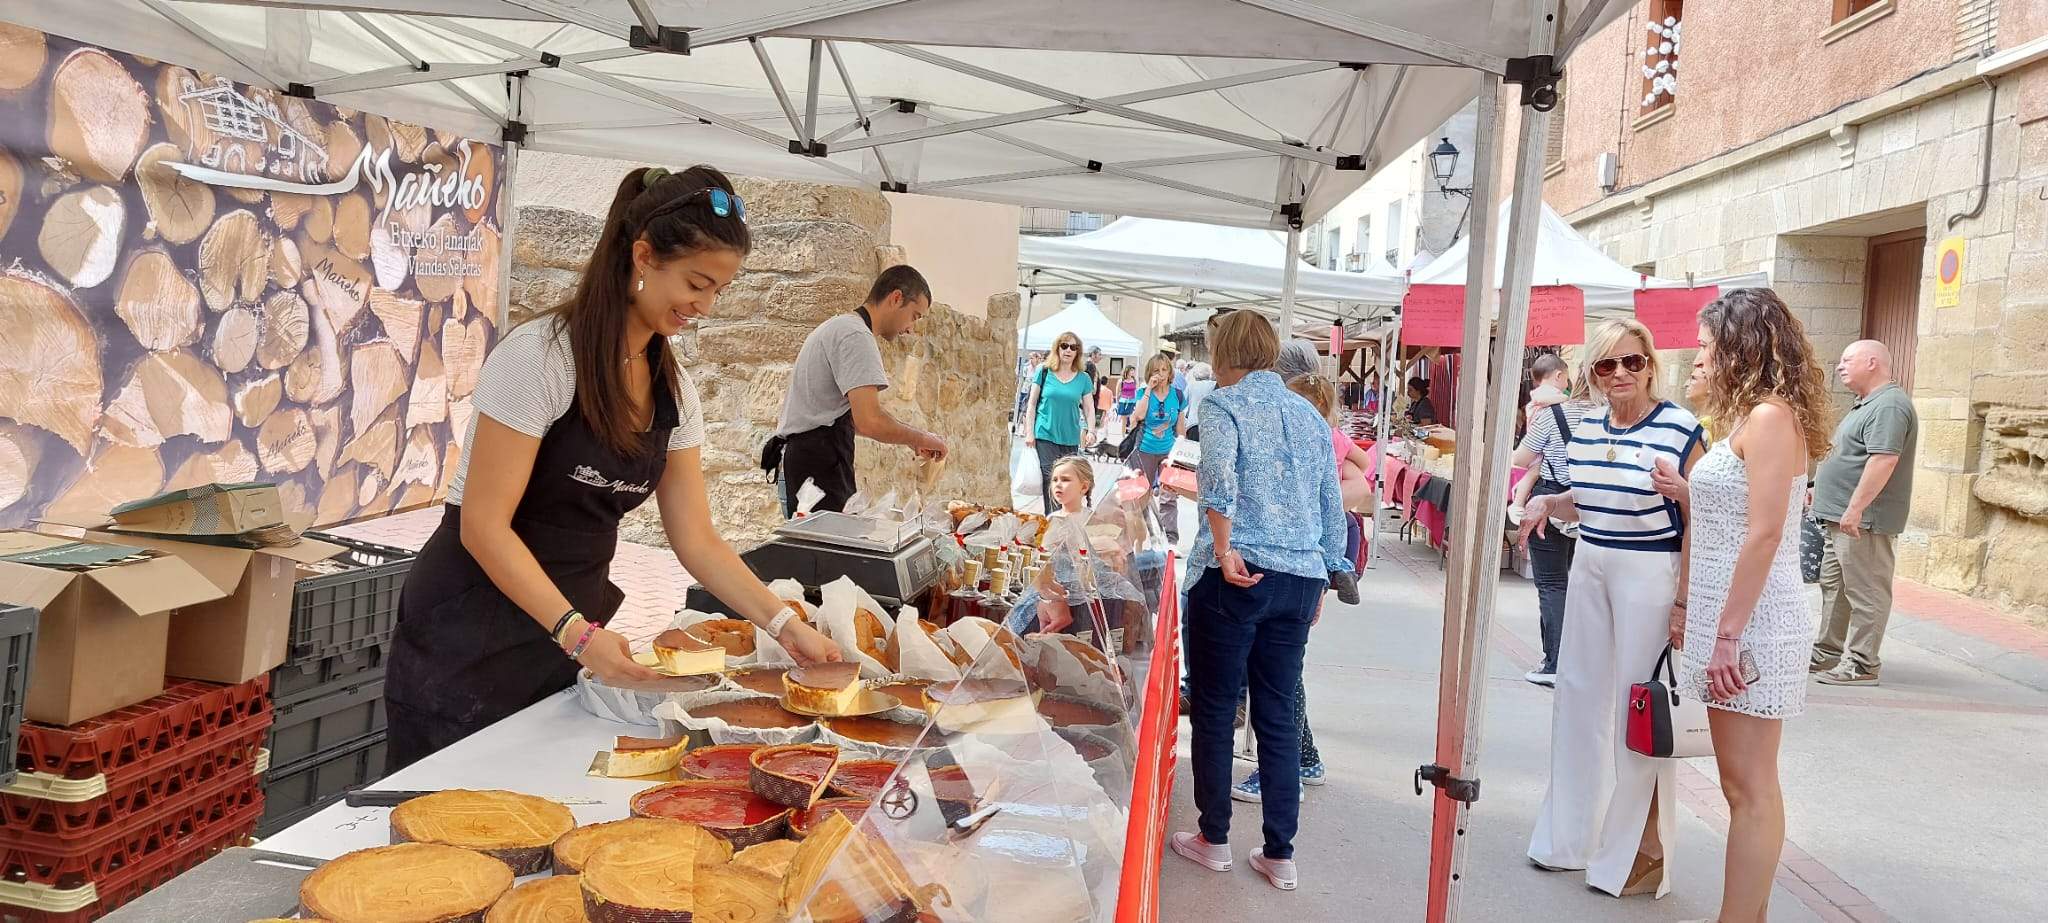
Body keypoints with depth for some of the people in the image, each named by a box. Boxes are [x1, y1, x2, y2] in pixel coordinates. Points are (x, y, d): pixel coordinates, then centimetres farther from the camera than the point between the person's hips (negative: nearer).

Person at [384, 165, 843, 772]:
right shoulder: (541, 356, -19)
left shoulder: (674, 388, 2)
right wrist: (577, 631, -29)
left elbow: (696, 539, 3)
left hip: (567, 624, 6)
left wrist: (784, 624, -8)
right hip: (471, 643, -6)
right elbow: (484, 526, -20)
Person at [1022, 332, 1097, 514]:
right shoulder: (1044, 373, 1)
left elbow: (1089, 408, 10)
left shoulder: (1083, 378, 7)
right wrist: (1029, 433, -2)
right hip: (1045, 437, -2)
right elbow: (1032, 404, 4)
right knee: (1050, 481, -9)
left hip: (1071, 439, 2)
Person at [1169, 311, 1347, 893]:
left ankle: (1213, 840, 17)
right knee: (1278, 715, 10)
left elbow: (1218, 476, -22)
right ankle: (1280, 855, 13)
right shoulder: (1309, 414, 15)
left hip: (1237, 577, -5)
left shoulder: (1225, 404, -2)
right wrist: (1323, 577, 23)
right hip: (1300, 580, 6)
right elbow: (1332, 506, 17)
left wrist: (1225, 553, -22)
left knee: (1214, 710, 8)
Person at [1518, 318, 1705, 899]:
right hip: (1588, 567, 7)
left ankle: (1635, 856, 16)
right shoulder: (1586, 429, 7)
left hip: (1649, 574, -7)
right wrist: (1546, 503, -1)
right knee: (1578, 695, 14)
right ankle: (1569, 836, 29)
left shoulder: (1680, 430, -12)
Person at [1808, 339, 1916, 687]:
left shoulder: (1888, 406, -17)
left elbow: (1883, 460, -26)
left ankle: (1861, 665, -1)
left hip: (1863, 519, -11)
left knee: (1865, 593, -5)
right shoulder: (1868, 404, 18)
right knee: (1834, 586, 16)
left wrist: (1855, 508, -28)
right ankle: (1828, 654, 25)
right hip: (1842, 517, 11)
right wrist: (1822, 490, 27)